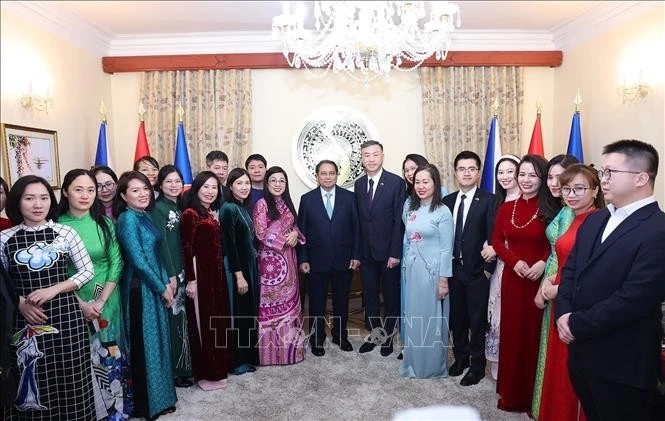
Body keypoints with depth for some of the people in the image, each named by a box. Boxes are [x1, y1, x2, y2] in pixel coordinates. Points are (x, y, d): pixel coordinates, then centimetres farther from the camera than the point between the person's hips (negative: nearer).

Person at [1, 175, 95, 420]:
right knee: (32, 382, 8)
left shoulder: (65, 233, -1)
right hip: (25, 320, 1)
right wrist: (20, 303, -10)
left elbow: (88, 271, 1)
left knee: (69, 381, 6)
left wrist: (54, 289, -11)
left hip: (65, 317, 0)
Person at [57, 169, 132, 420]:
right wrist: (81, 303, -12)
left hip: (107, 301, 1)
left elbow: (116, 264, -3)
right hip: (72, 304, -1)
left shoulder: (105, 223, -1)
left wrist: (101, 301, -10)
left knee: (112, 355, 9)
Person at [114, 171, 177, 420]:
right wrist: (162, 288, -12)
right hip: (140, 290, -8)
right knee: (145, 344, 3)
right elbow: (137, 260, -20)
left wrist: (166, 283, 3)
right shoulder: (128, 218, -15)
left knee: (157, 340, 17)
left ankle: (159, 395, 32)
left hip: (154, 287, 9)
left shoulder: (144, 216, 10)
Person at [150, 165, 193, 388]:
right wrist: (171, 275, -18)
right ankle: (174, 371, 12)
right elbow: (161, 243, -15)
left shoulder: (180, 207, 12)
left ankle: (183, 366, 25)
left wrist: (184, 272, 8)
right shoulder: (158, 208, -9)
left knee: (181, 318, 13)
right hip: (169, 272, -7)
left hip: (182, 269, 7)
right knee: (173, 320, -1)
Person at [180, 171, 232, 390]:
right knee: (203, 322, 2)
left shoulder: (213, 213, 12)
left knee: (218, 319, 15)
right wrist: (191, 279, -19)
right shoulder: (190, 213, -12)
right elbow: (187, 249, -16)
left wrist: (220, 272, 12)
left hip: (217, 273, 8)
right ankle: (206, 374, 15)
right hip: (200, 273, -8)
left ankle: (217, 369, 30)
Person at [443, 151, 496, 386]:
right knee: (456, 317, 15)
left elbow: (493, 237, -10)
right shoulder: (447, 201, 7)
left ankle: (477, 365, 23)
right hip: (453, 270, 4)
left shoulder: (489, 200, -7)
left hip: (477, 272, -4)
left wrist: (488, 268, -12)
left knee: (477, 320, 7)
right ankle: (461, 357, 34)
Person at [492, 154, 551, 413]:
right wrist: (514, 261, -10)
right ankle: (511, 392, 28)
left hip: (538, 280, -3)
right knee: (511, 332, 12)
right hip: (512, 279, 3)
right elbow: (497, 241, 5)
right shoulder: (506, 207, 3)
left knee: (534, 334, 8)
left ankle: (532, 394, 25)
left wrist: (543, 263, -20)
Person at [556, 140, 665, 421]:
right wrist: (563, 314, -7)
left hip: (621, 361, -7)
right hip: (581, 351, 7)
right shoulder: (594, 220, 9)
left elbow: (634, 298, -24)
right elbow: (570, 270, 9)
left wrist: (576, 325, -16)